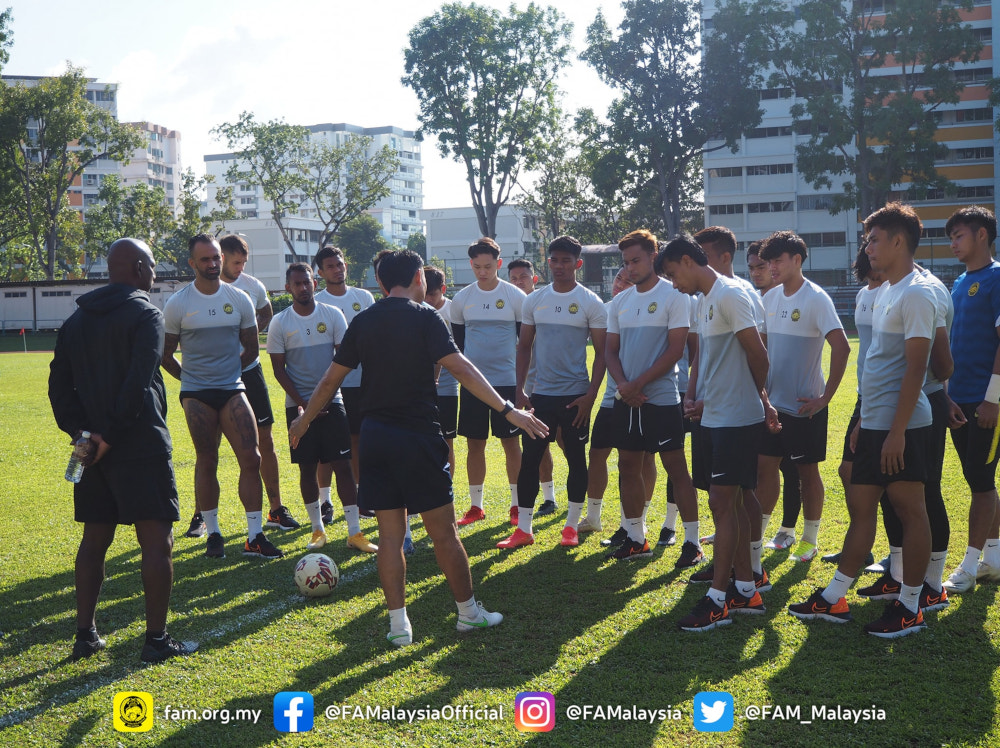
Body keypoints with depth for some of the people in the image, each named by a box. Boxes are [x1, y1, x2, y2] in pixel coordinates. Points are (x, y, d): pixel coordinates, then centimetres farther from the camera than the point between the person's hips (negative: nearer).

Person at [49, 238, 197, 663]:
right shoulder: (145, 314, -8)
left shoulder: (77, 320, 14)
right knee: (157, 541, -2)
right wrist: (111, 434, -15)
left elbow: (58, 385, 8)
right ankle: (156, 639, 0)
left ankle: (85, 635, 19)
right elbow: (138, 383, -19)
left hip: (94, 448, 7)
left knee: (94, 540, 16)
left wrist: (78, 429, 0)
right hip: (140, 445, -7)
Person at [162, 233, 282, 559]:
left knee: (251, 458, -6)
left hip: (232, 390, 2)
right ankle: (213, 534, 14)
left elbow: (251, 350, 15)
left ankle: (255, 537, -1)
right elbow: (166, 355, 7)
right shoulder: (177, 304, -3)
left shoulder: (239, 300, 4)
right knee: (207, 462, 1)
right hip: (196, 394, -2)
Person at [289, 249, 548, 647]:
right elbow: (460, 367, -16)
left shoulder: (363, 321, 7)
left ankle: (398, 624, 10)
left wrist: (304, 419, 27)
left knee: (389, 532, 9)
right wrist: (507, 409, -16)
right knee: (443, 532, 5)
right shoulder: (424, 317, -7)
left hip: (375, 436, 5)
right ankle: (469, 612, 16)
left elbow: (332, 378, 13)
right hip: (418, 436, -4)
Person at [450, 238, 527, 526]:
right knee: (475, 444, 6)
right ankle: (476, 506, 15)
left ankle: (517, 504, 12)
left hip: (507, 382, -2)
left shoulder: (516, 297, -2)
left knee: (511, 443, 2)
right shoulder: (461, 299, 5)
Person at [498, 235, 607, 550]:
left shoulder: (590, 303, -4)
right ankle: (523, 529, 9)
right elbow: (524, 347, 12)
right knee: (529, 459, 2)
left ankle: (571, 526, 17)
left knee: (577, 460, 6)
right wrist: (520, 390, 4)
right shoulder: (534, 300, 7)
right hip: (540, 394, 3)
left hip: (576, 395, -3)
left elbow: (601, 352, -3)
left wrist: (591, 395, -10)